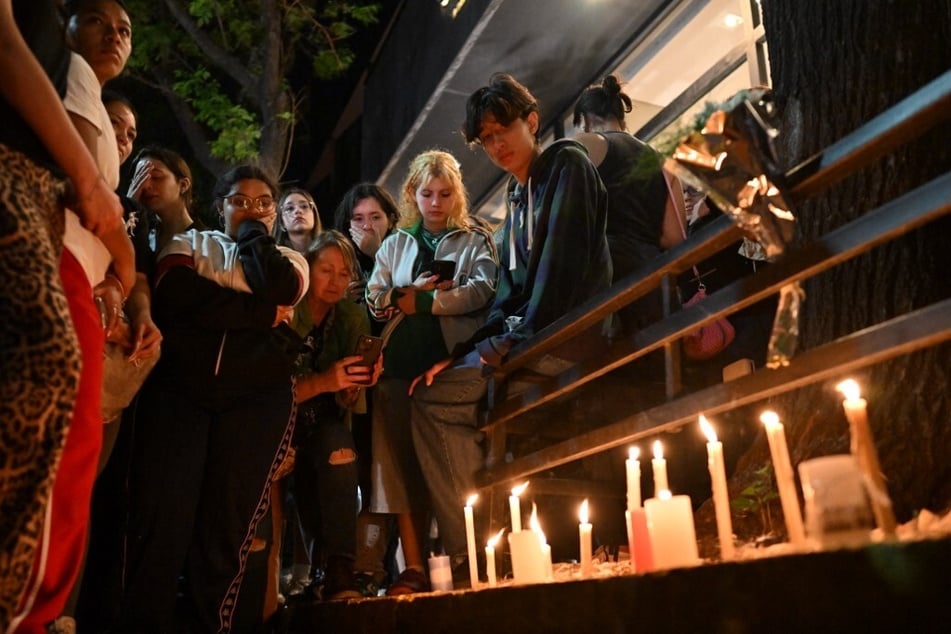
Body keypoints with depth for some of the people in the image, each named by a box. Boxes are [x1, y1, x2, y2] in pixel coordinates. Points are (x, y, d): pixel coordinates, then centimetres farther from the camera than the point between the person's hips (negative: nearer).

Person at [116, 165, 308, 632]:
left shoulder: (289, 259, 18)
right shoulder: (190, 243, 16)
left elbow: (279, 289, -7)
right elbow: (173, 295, -6)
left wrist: (254, 234, 8)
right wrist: (262, 313, -5)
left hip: (257, 398, 1)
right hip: (179, 387, 0)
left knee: (227, 528, 0)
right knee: (160, 517, -9)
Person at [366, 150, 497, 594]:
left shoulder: (476, 242, 12)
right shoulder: (395, 245, 22)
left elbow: (481, 292, -6)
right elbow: (374, 299, 12)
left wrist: (419, 301, -6)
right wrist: (410, 291, -7)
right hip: (402, 363, 3)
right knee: (405, 462, 0)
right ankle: (413, 568, 5)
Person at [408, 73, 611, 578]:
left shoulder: (567, 164, -1)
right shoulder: (517, 197, 22)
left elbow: (563, 259, -14)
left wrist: (519, 339, -16)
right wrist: (462, 354, 7)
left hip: (566, 338, -9)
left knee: (431, 397, -13)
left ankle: (470, 550, -3)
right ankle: (469, 553, 6)